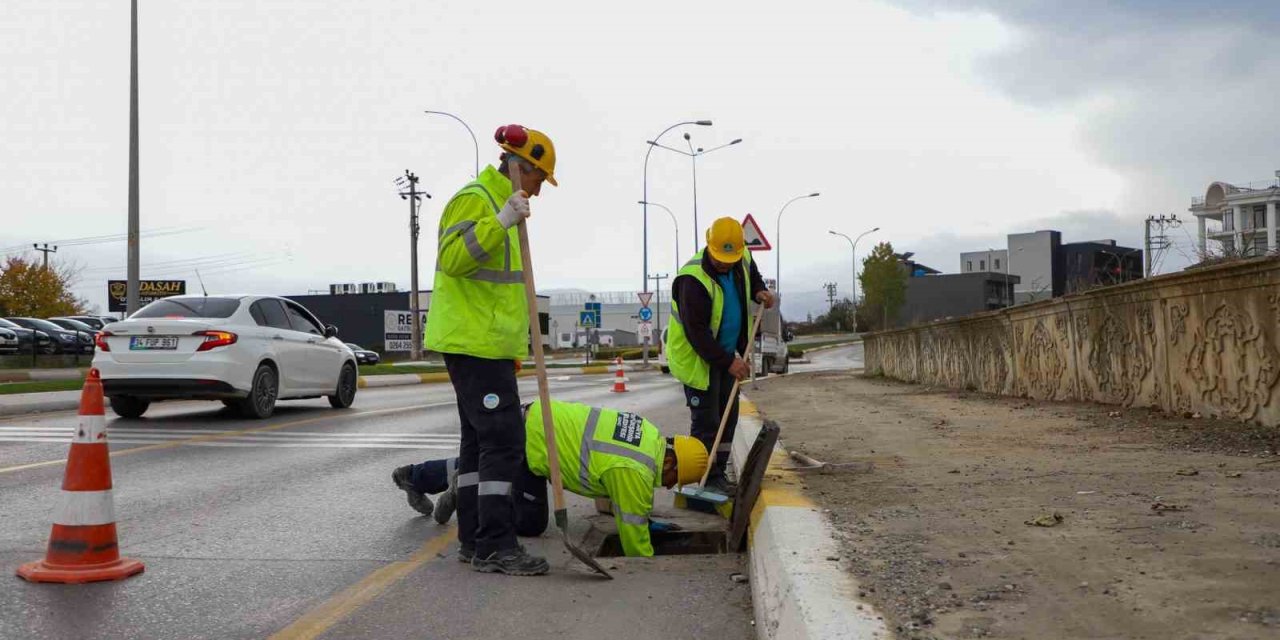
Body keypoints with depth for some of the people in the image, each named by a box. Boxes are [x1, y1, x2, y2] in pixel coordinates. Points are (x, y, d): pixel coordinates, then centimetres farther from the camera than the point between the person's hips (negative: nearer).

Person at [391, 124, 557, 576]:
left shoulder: (500, 204, 22)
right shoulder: (474, 199, -11)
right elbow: (452, 259, -25)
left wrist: (514, 345, 30)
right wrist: (501, 222, -32)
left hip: (488, 344, 11)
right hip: (473, 343, -11)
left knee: (480, 439, 11)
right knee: (503, 440, -12)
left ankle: (473, 539, 17)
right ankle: (494, 547, -10)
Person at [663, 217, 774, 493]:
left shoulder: (742, 259, -6)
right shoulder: (693, 279, -29)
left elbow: (752, 274, 22)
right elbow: (697, 333, -29)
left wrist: (760, 291, 0)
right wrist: (728, 362, -29)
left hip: (726, 353, 8)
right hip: (697, 356, -8)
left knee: (728, 415, 11)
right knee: (706, 419, -6)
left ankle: (719, 474, 21)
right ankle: (709, 478, 1)